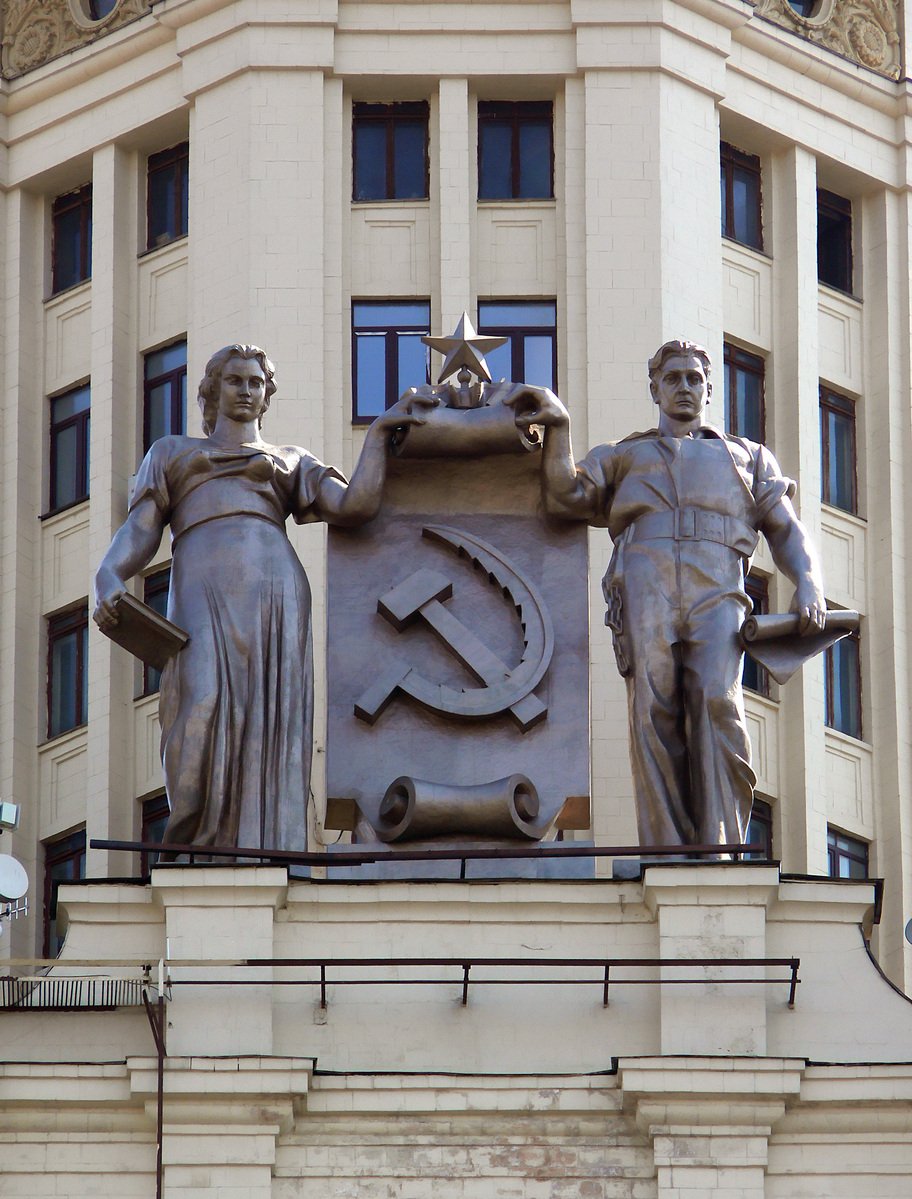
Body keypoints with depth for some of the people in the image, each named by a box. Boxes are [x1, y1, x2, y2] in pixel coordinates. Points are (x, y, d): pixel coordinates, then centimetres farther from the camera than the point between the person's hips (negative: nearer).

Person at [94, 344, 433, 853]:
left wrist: (380, 430, 7)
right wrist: (109, 579, -7)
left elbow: (356, 505, 12)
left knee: (268, 735, -16)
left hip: (276, 598, 1)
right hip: (204, 595, -1)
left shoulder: (293, 462, 31)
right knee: (205, 708, -29)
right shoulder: (171, 453, 30)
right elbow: (139, 534, 15)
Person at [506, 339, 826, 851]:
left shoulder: (748, 456, 33)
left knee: (716, 701, -25)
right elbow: (566, 495, 15)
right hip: (644, 584, 1)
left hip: (715, 589, 0)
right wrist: (559, 425, 2)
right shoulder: (622, 457, 33)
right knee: (654, 713, -18)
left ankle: (721, 857, -33)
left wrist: (809, 585, 2)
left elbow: (787, 531, 22)